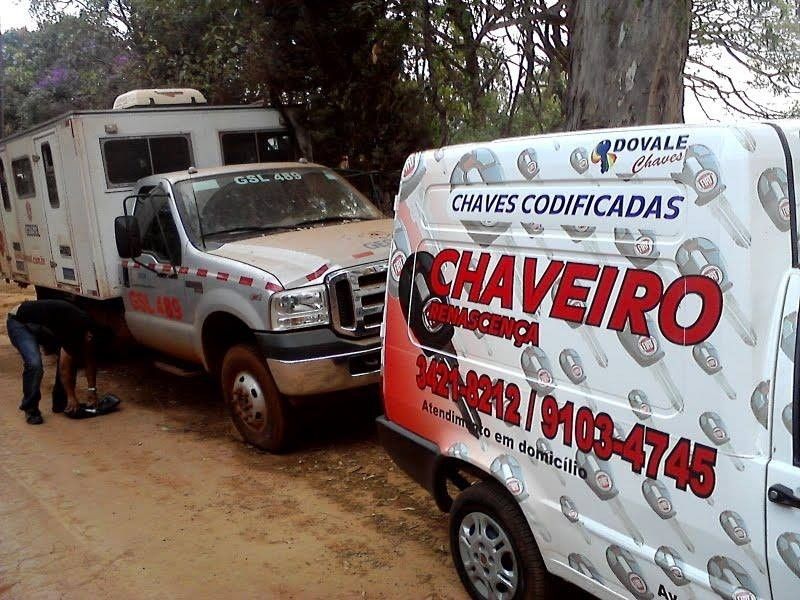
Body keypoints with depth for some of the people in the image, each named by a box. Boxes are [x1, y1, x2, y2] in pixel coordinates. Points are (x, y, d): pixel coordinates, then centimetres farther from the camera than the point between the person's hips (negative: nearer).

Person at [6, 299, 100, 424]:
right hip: (20, 323, -8)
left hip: (42, 326, 8)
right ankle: (30, 409, -9)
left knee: (72, 358, -3)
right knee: (34, 364, -28)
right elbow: (64, 368, -25)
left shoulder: (88, 326, -10)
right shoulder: (74, 328, -34)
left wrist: (92, 390, -2)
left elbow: (89, 361, 1)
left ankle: (60, 403, 9)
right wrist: (71, 396, -17)